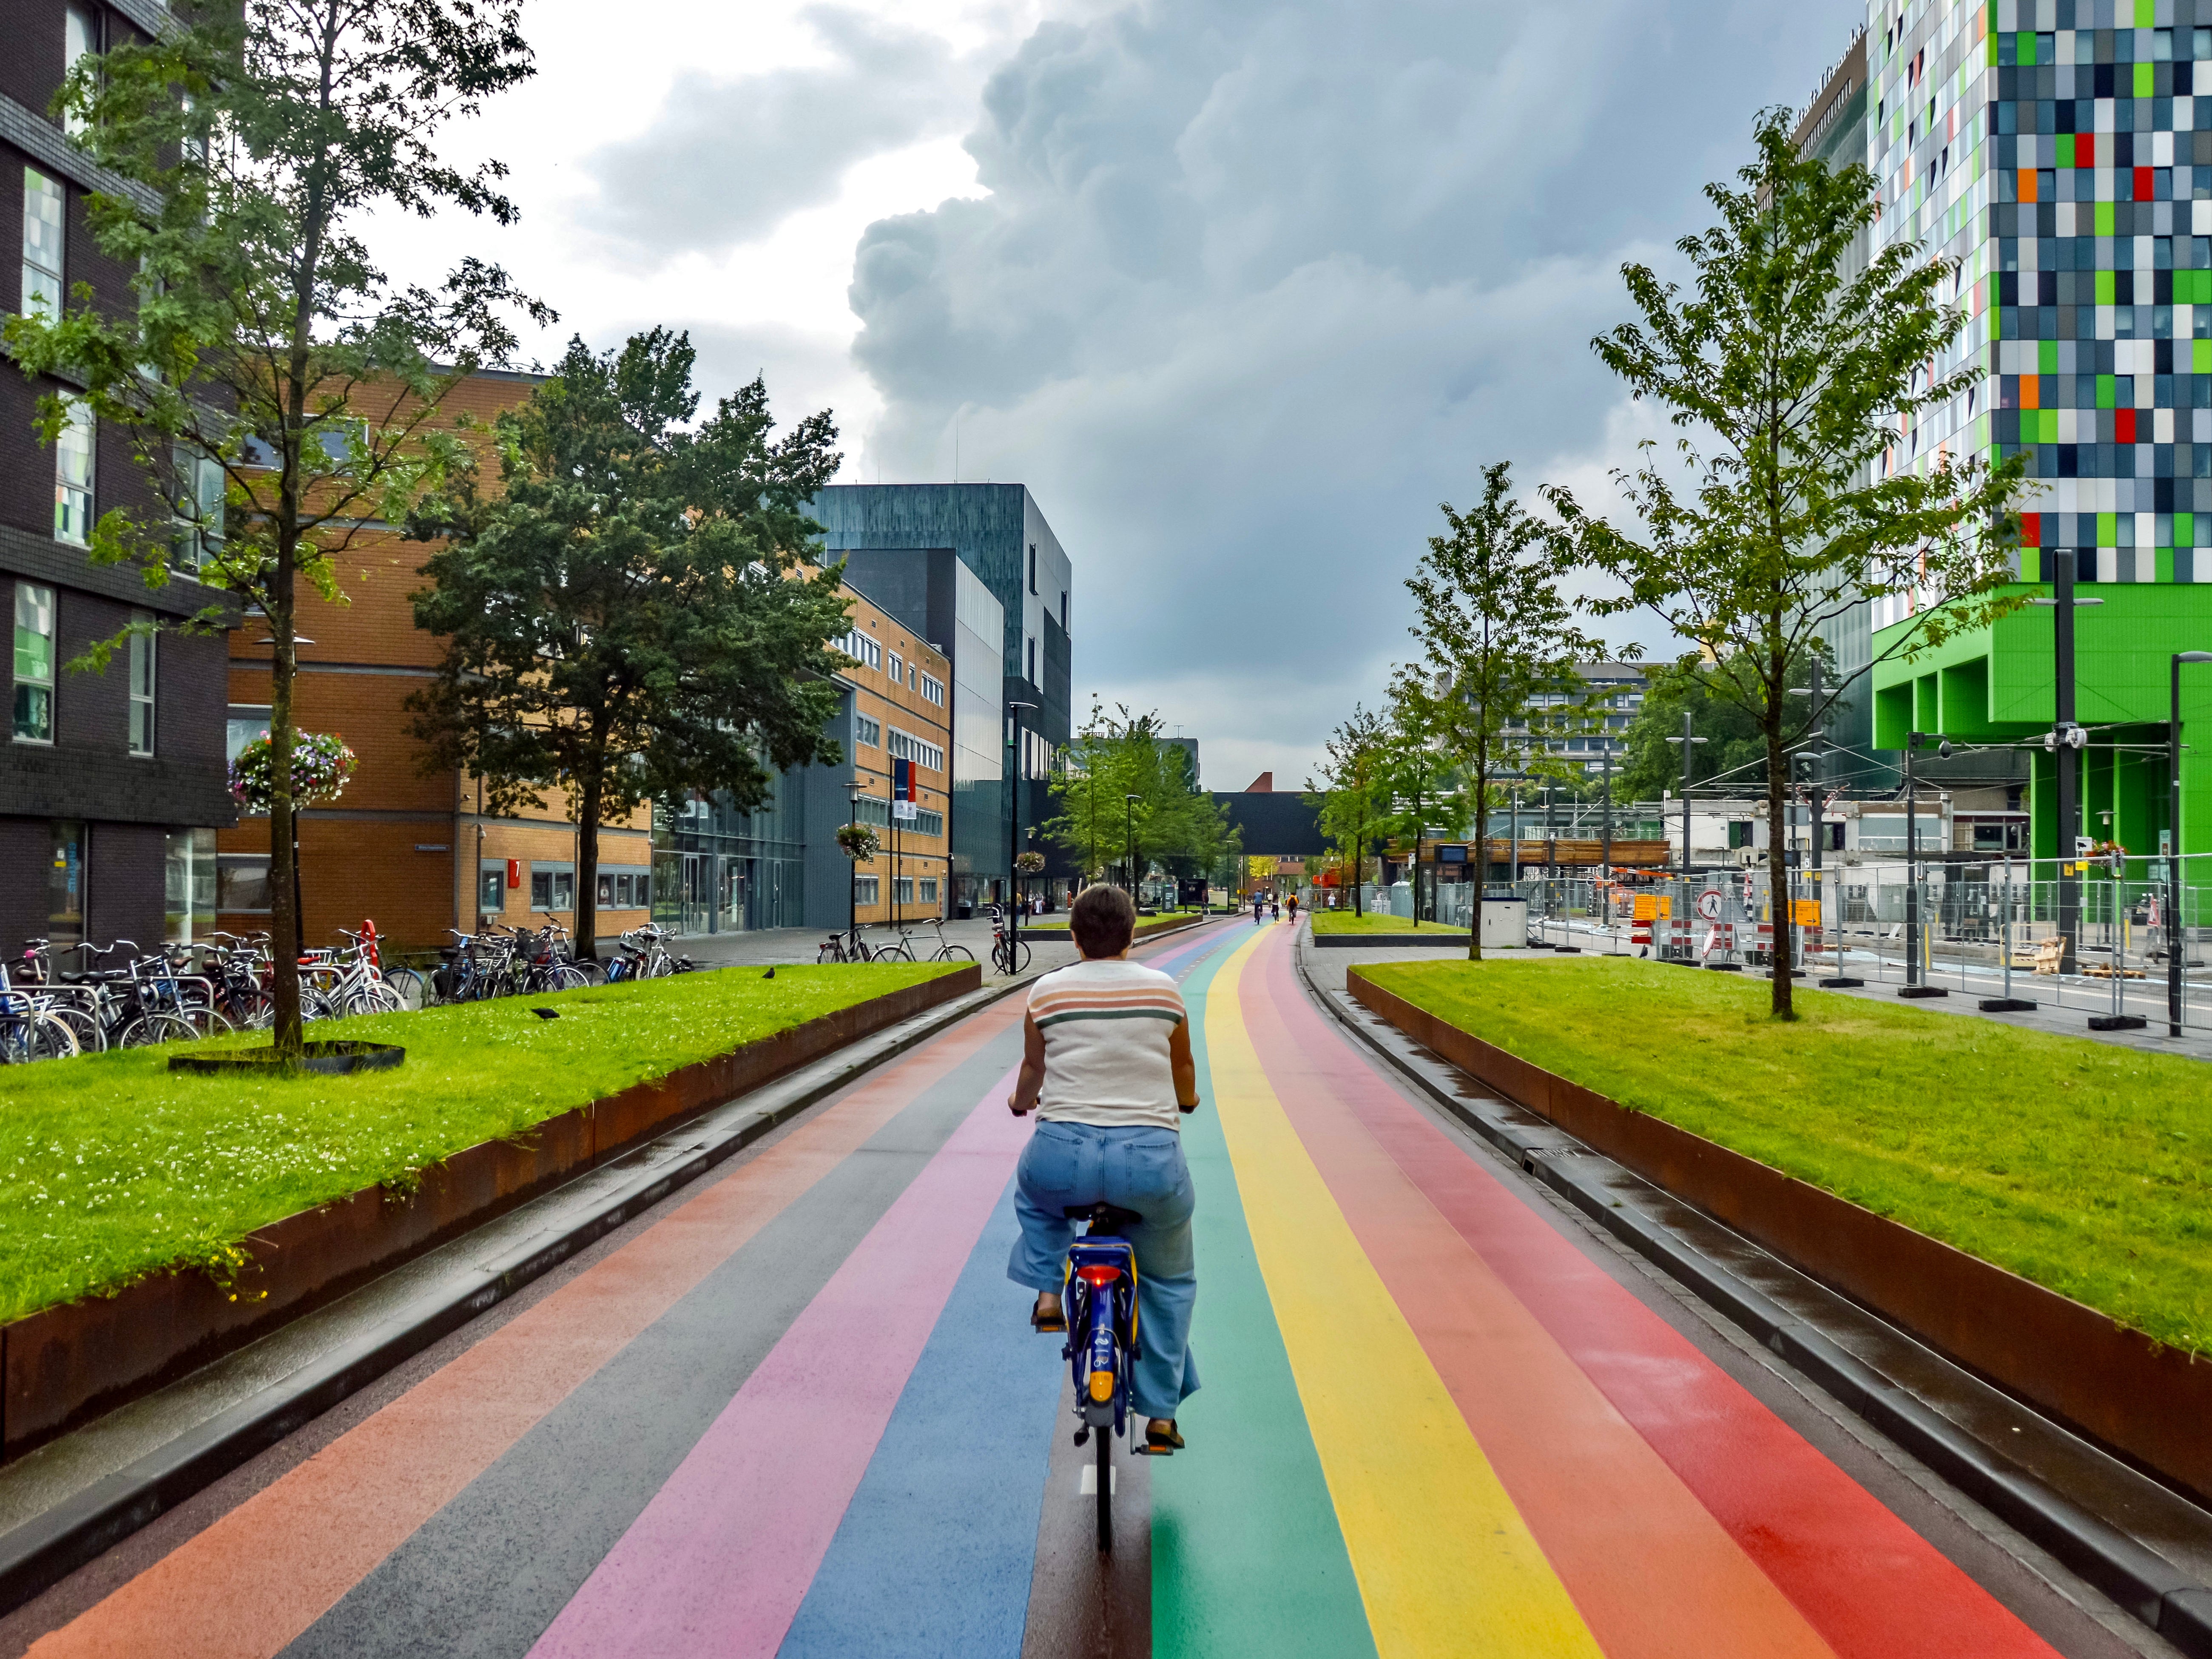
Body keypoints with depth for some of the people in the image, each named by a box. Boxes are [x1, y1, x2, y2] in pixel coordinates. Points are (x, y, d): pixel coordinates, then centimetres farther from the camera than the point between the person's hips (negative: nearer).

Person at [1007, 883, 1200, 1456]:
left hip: (1064, 1156, 0)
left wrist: (1021, 1101, 37)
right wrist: (1187, 1102, 41)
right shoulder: (1165, 990, 5)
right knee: (1169, 1279, 25)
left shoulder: (1047, 991, 2)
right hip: (1151, 1161, 1)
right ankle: (1161, 1414, 24)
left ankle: (1049, 1291, 20)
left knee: (1032, 1187, 38)